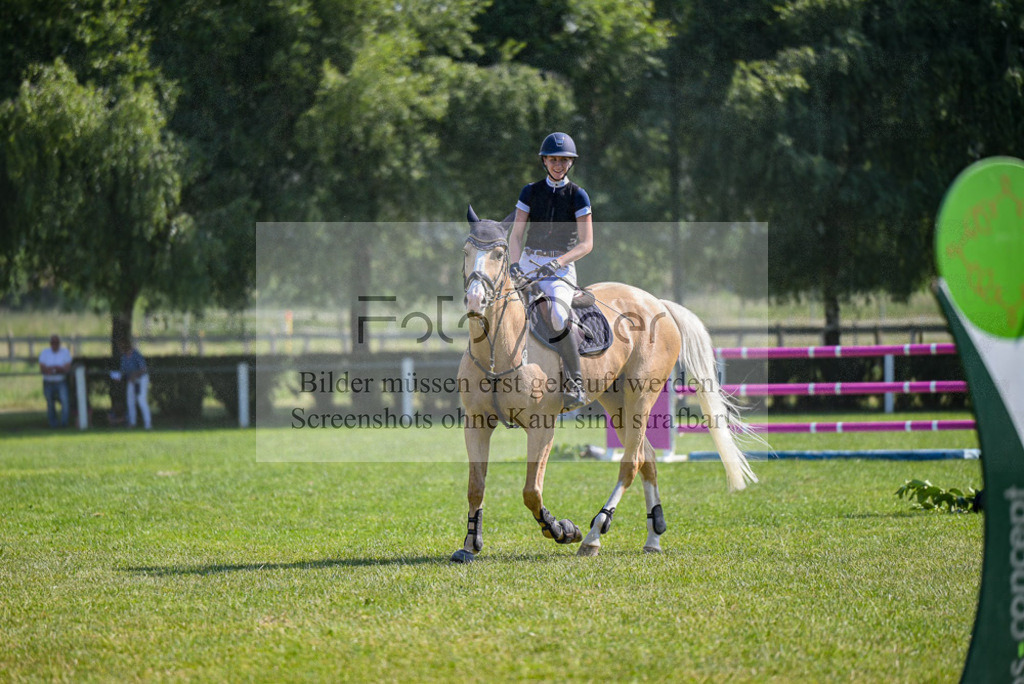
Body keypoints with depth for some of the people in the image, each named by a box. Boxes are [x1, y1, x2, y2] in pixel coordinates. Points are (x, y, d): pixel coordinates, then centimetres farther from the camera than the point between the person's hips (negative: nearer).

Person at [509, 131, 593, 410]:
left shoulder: (577, 195, 1)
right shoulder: (531, 192, 9)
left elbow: (586, 244, -5)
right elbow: (516, 235, 7)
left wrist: (557, 263, -19)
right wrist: (515, 264, -13)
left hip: (562, 267, -4)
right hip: (529, 262, 4)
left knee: (557, 316, -31)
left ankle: (576, 382, -23)